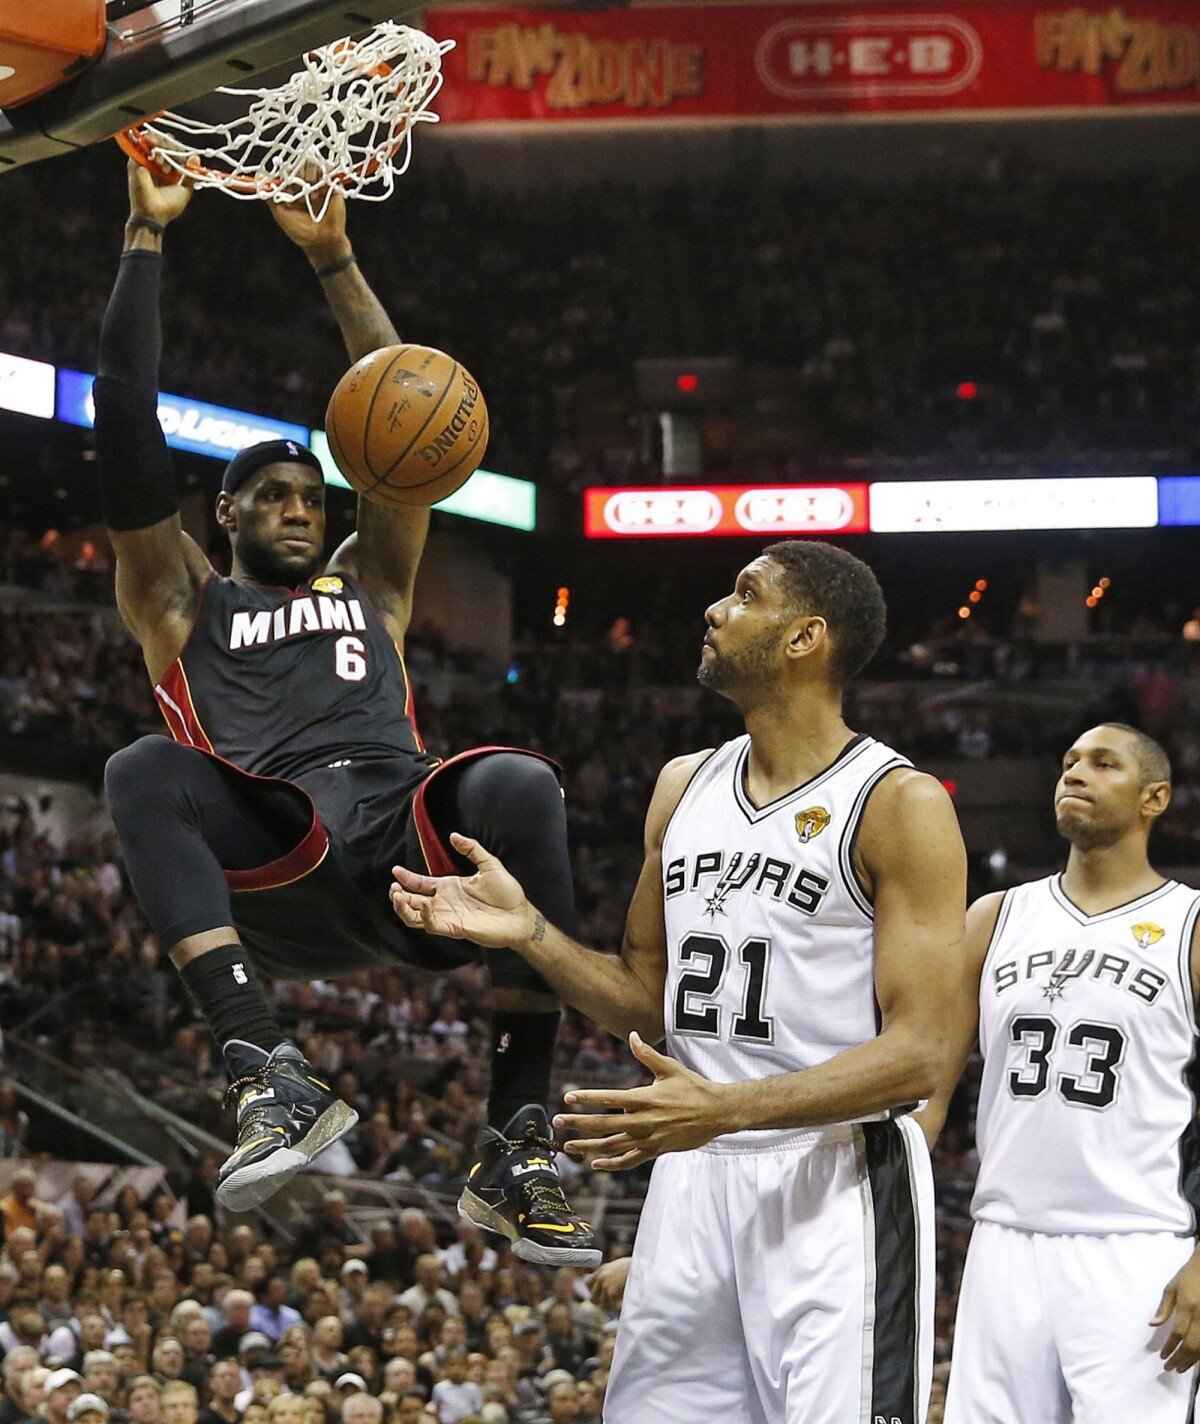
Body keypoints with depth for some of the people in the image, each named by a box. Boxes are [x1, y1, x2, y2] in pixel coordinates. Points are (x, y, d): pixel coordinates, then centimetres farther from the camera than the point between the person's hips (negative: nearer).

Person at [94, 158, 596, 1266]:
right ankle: (271, 1077, -43)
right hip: (273, 871, -1)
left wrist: (334, 259, 17)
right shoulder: (183, 603, 25)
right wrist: (147, 238, 13)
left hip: (412, 843, 2)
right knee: (144, 773, -30)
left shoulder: (369, 586, 32)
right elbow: (127, 427, 16)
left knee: (519, 784, -31)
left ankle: (518, 1143, -30)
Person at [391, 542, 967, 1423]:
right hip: (692, 1180, 7)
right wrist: (528, 932, 2)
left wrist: (721, 1110, -27)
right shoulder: (685, 786, 12)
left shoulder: (901, 805, -10)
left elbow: (917, 1055, -16)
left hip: (836, 1184, -6)